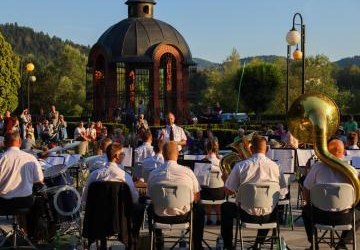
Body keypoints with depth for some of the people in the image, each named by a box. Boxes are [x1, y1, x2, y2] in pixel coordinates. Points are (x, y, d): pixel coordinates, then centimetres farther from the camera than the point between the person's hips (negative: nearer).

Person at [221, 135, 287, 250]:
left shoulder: (240, 166, -11)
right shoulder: (275, 166, -7)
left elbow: (228, 191, -4)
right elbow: (282, 192, 3)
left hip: (248, 215, -2)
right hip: (269, 217, 2)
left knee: (225, 207, 28)